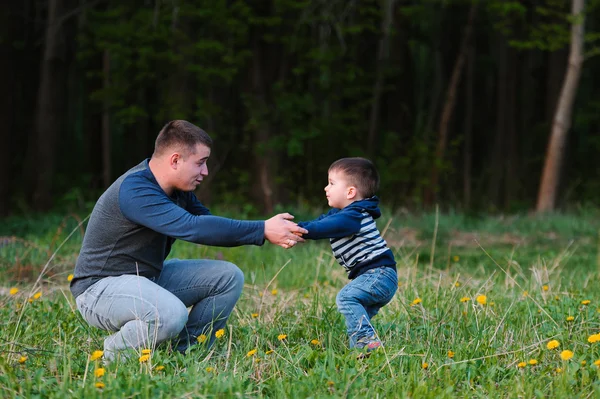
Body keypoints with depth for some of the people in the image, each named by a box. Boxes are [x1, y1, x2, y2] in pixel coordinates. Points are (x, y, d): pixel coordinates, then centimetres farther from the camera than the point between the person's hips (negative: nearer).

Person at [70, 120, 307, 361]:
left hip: (148, 278, 9)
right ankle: (116, 354, -9)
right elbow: (193, 228, -35)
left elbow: (211, 227, 10)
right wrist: (263, 230, -32)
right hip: (101, 287, -9)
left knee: (228, 277, 0)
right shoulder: (134, 190, -26)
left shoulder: (179, 190, 4)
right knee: (171, 314, -37)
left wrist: (271, 232, -5)